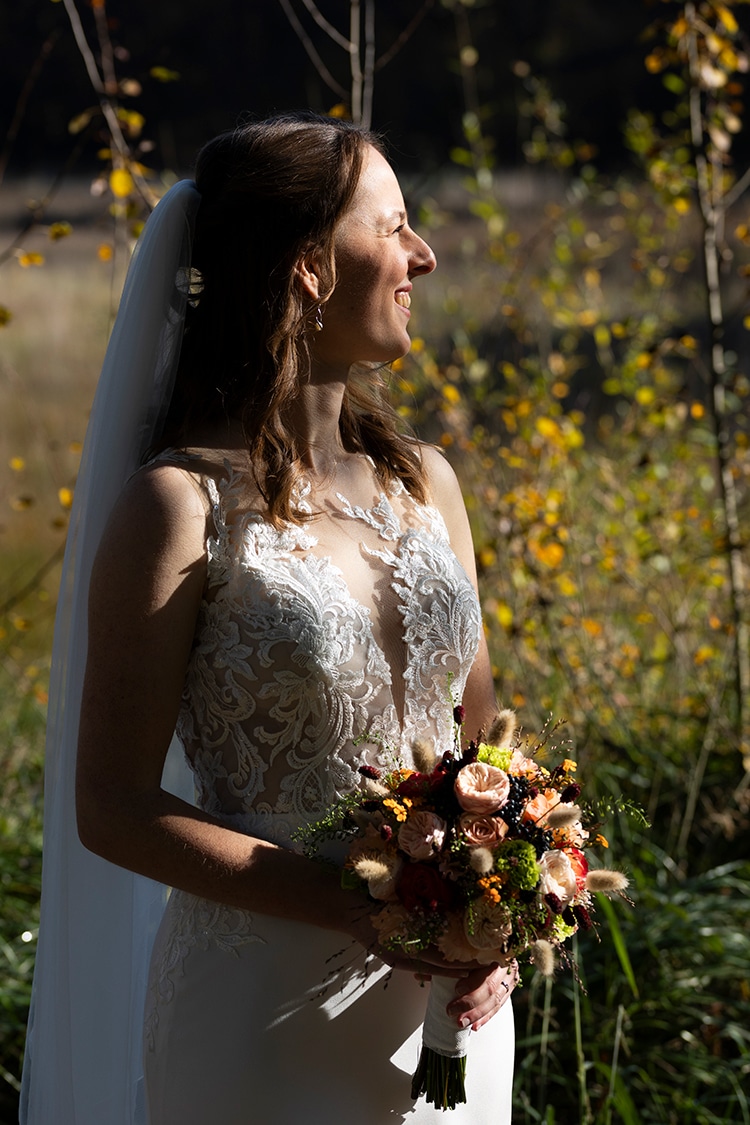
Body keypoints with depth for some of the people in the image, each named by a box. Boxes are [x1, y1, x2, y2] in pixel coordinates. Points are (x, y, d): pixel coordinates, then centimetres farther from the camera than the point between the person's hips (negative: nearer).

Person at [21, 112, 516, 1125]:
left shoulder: (425, 483, 4)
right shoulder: (184, 505, -13)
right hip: (267, 1012, -5)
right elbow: (114, 808, -13)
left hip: (449, 1003, 6)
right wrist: (360, 910, -20)